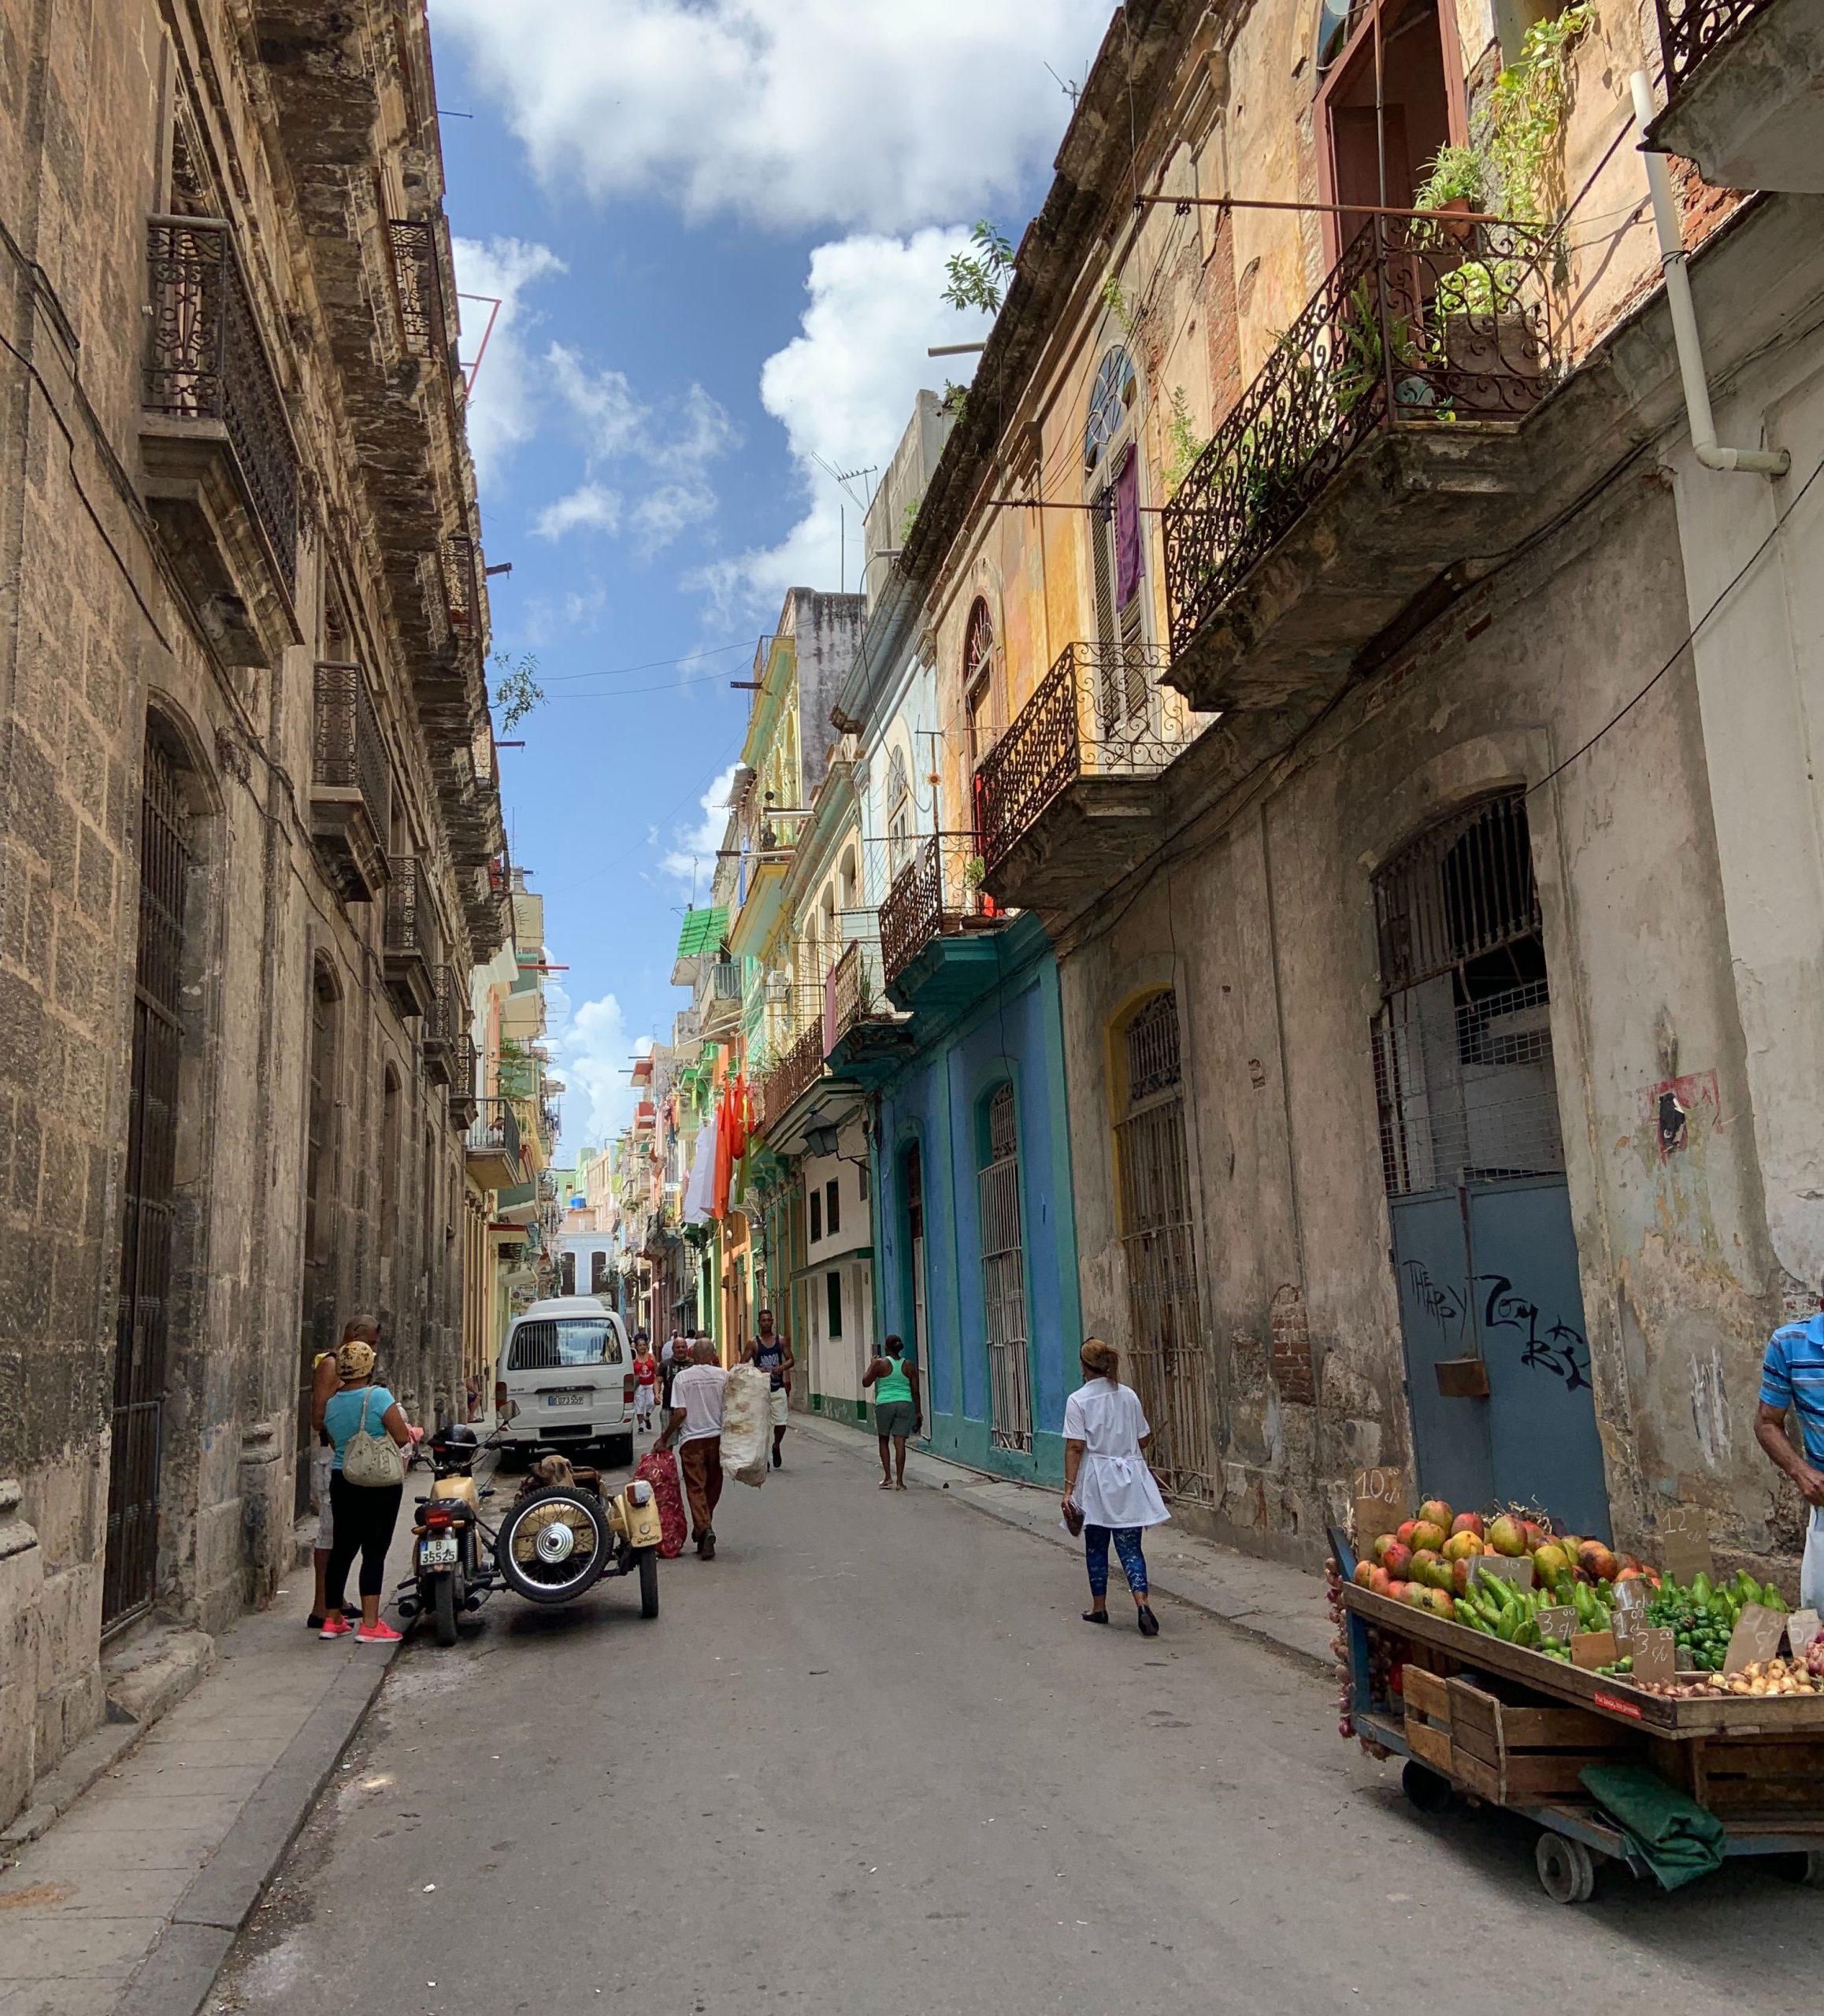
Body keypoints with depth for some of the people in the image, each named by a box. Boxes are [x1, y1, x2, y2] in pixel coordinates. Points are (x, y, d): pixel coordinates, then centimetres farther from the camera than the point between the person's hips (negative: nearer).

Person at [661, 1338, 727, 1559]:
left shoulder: (682, 1378, -7)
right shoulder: (723, 1375, -2)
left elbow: (680, 1413, -10)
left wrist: (664, 1438, -2)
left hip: (691, 1439, -2)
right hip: (717, 1437, 2)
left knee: (696, 1487, 0)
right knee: (713, 1487, 14)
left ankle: (704, 1528, -19)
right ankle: (702, 1532, 23)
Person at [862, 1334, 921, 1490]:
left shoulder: (880, 1363, -3)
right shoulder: (909, 1365, 5)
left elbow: (866, 1382, 5)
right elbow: (915, 1391, 6)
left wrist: (871, 1365, 17)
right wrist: (918, 1412, 13)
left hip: (884, 1405, -2)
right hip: (905, 1405, 2)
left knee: (884, 1440, 15)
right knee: (900, 1442, 0)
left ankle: (888, 1477, 9)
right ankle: (900, 1481, -1)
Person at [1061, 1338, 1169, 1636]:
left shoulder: (1078, 1400, -9)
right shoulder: (1129, 1396, 3)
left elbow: (1075, 1448, -13)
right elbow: (1144, 1441, 9)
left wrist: (1069, 1488, -10)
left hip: (1097, 1482, -3)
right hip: (1129, 1479, 3)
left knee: (1096, 1546, 13)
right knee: (1130, 1546, 4)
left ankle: (1099, 1607, 23)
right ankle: (1142, 1603, -14)